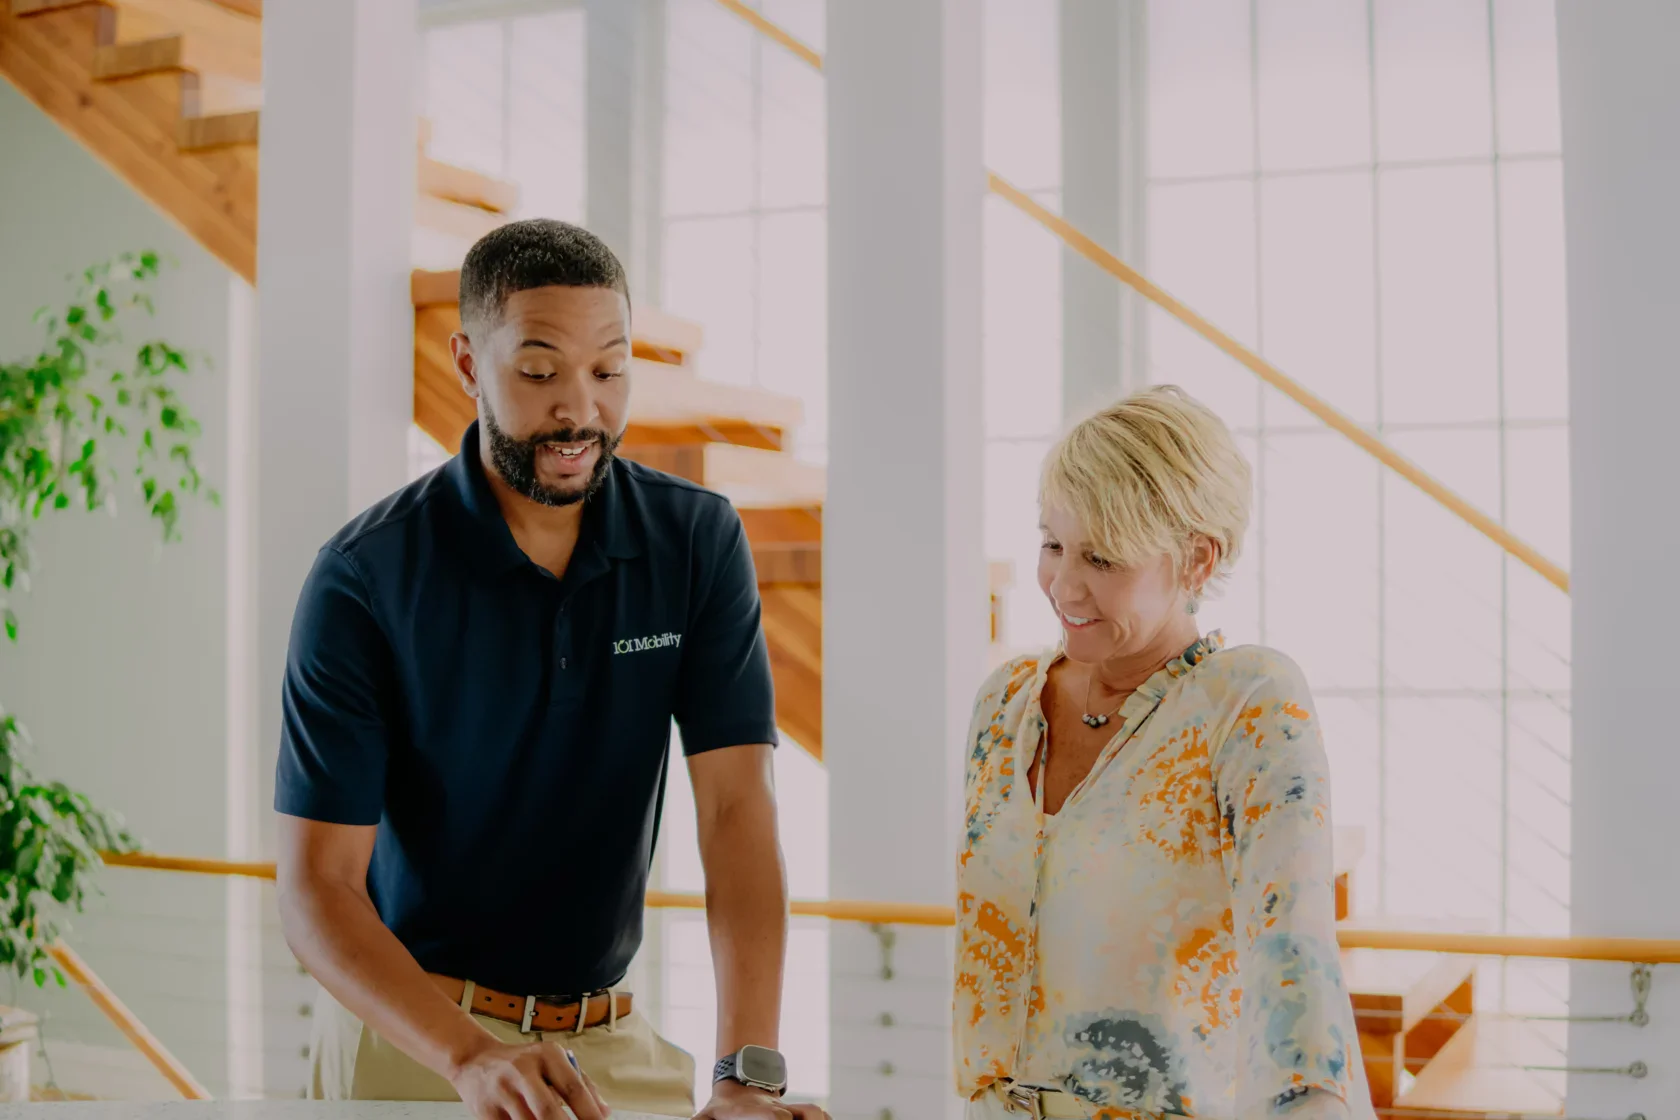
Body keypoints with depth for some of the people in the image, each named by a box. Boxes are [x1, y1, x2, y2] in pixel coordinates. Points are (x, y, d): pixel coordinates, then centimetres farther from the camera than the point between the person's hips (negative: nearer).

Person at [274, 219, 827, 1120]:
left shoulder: (698, 541, -6)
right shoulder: (365, 579, -14)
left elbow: (736, 807, -13)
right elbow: (316, 885, -15)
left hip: (613, 1037, 3)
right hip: (410, 1032, -2)